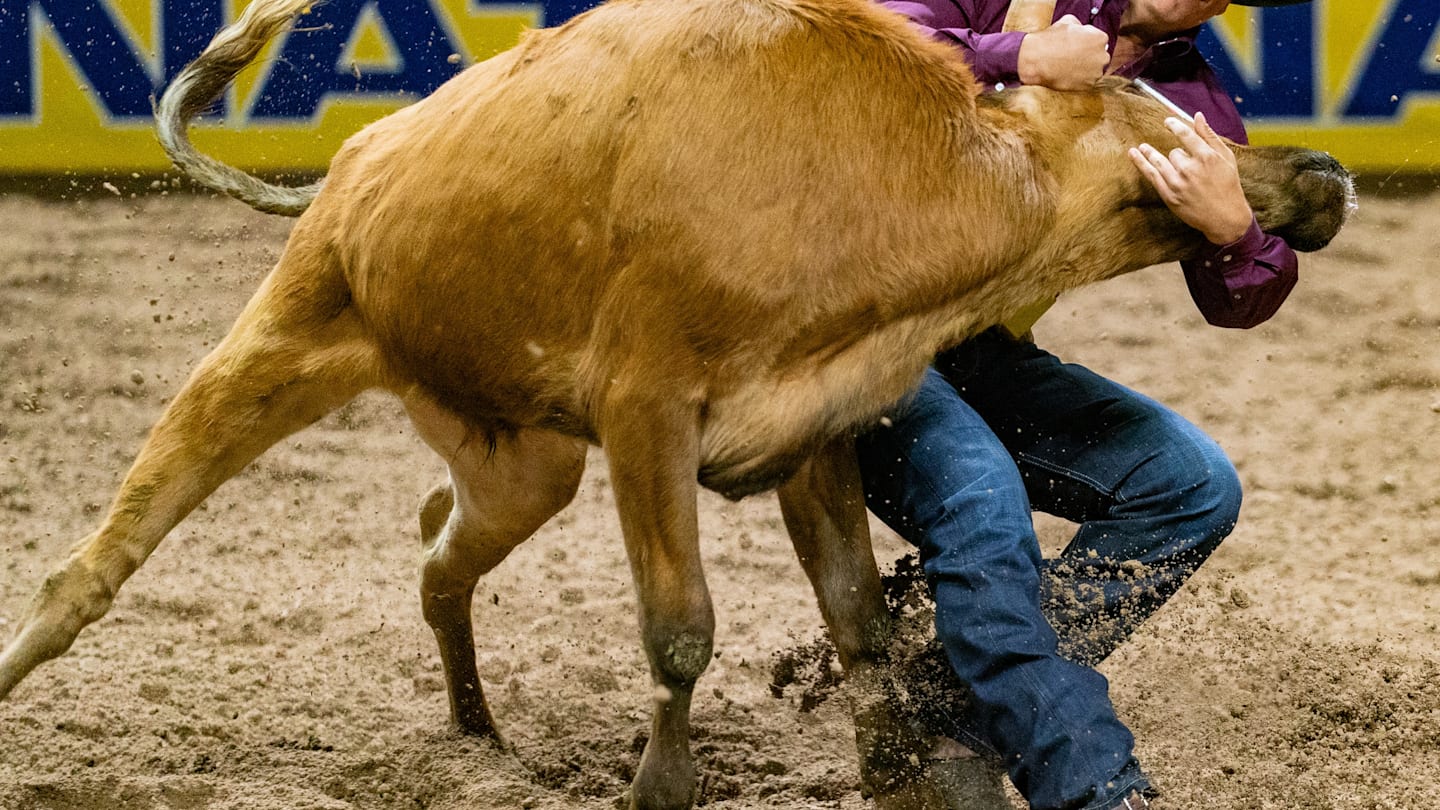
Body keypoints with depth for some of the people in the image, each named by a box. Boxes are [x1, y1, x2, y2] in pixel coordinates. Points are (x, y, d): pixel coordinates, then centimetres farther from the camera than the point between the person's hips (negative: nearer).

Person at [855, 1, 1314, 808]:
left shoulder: (1189, 101, 5)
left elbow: (1236, 305, -4)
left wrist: (1231, 229, -27)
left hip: (990, 354, 7)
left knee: (1196, 486, -9)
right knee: (984, 508, -30)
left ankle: (971, 707, -12)